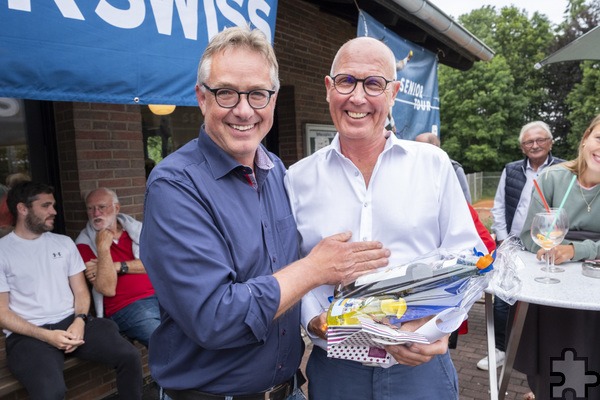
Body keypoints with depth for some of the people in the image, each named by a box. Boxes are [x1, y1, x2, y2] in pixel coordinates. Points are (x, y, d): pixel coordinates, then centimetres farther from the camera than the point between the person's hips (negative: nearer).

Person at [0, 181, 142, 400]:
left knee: (130, 356, -16)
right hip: (29, 334, -4)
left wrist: (79, 321, -9)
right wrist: (46, 335, -16)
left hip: (72, 322, 4)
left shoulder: (64, 242, 14)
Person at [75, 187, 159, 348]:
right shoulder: (85, 244, 2)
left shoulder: (136, 228, 12)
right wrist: (103, 248, -13)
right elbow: (108, 289, -9)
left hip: (160, 294, 4)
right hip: (127, 307, -4)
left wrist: (117, 266, -9)